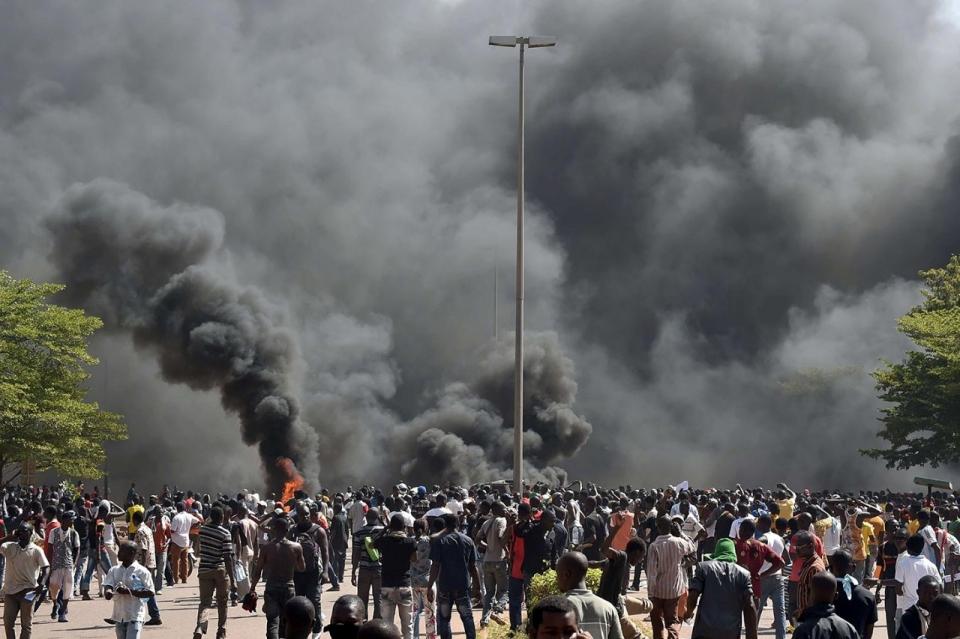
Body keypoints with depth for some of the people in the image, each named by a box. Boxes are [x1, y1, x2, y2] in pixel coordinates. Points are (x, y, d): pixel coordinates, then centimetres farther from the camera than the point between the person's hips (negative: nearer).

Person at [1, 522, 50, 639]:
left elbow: (46, 567, -4)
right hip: (10, 590, 3)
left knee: (26, 623, 3)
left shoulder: (36, 550, -3)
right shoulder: (10, 547, 4)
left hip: (27, 591, -3)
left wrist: (41, 583, -16)